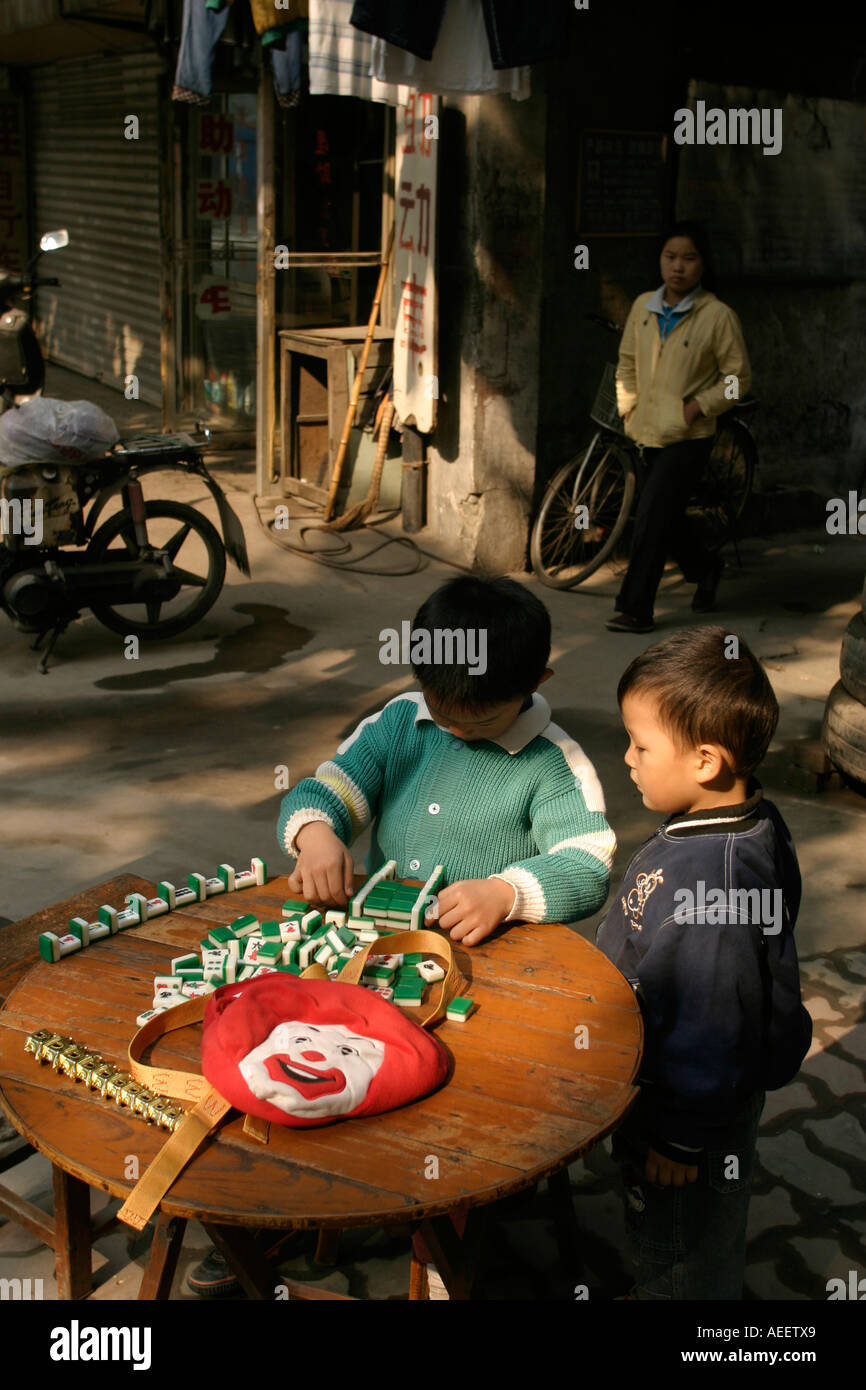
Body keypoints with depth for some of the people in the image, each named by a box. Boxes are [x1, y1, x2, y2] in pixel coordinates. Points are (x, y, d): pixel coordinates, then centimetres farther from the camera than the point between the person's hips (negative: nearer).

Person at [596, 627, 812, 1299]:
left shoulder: (714, 880, -39)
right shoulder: (750, 821, -8)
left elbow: (709, 1027, -30)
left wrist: (683, 1138, -18)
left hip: (693, 1117, -9)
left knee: (682, 1259, 18)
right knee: (670, 1244, 32)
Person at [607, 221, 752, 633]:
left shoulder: (718, 315, -8)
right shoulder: (643, 306, 6)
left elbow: (738, 377, -4)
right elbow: (627, 363, 18)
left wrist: (698, 406, -13)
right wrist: (628, 408, 7)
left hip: (688, 436, -6)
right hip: (648, 431, 6)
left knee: (651, 518, -11)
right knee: (667, 517, 17)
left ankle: (635, 609, -4)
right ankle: (705, 567, 44)